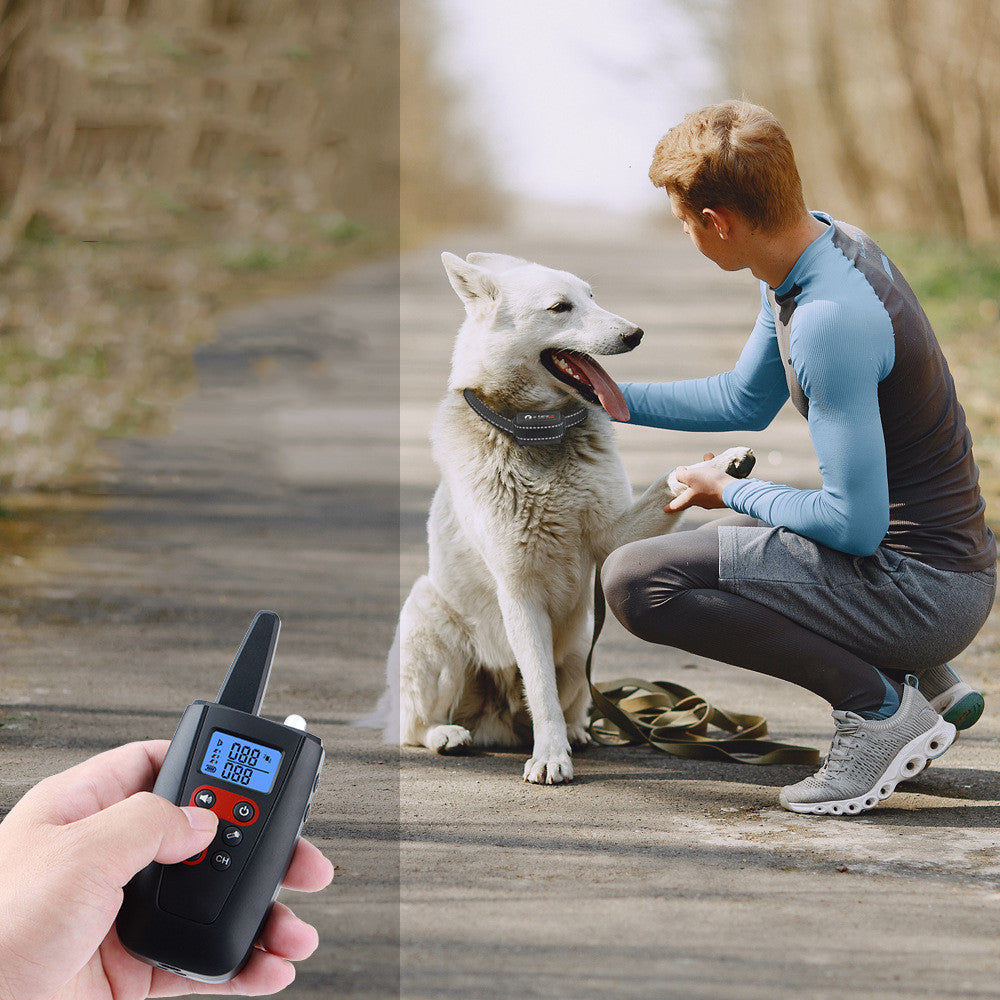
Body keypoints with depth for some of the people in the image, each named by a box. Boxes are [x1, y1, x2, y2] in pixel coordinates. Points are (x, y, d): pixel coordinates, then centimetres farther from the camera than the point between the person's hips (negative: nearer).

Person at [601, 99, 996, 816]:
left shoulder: (830, 321, -26)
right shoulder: (821, 242, 5)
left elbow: (856, 524, -24)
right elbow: (744, 401, 21)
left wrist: (732, 494, -8)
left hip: (926, 589, -10)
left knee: (635, 580, -18)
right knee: (715, 544, 33)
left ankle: (880, 708, -9)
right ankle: (924, 683, 18)